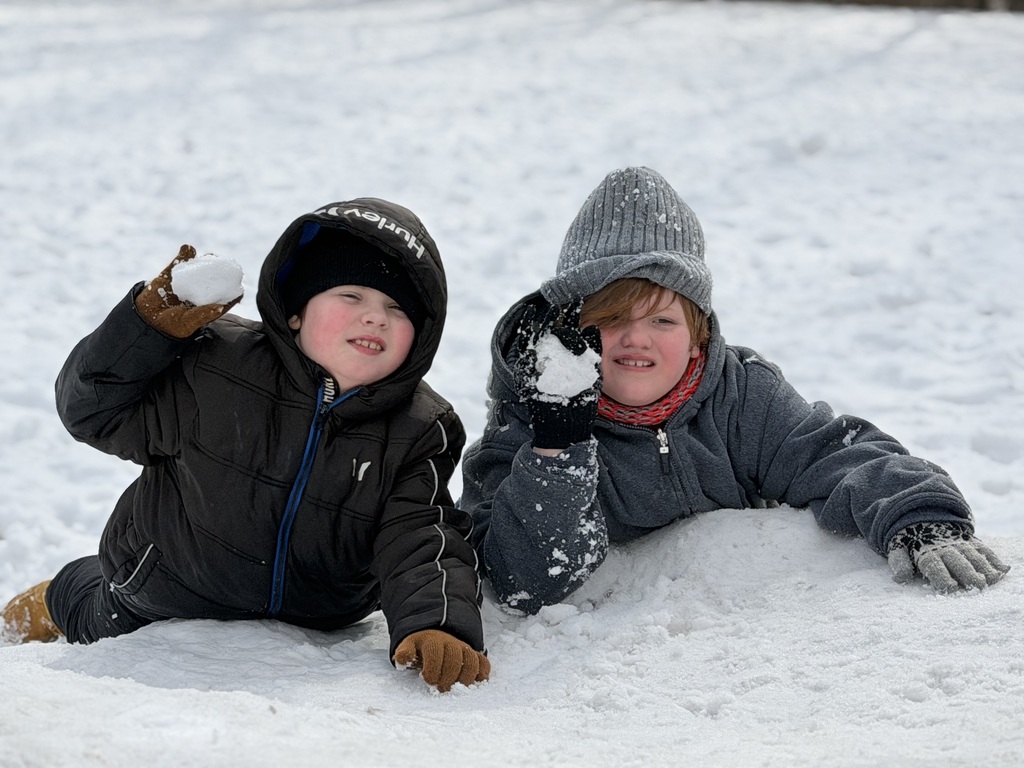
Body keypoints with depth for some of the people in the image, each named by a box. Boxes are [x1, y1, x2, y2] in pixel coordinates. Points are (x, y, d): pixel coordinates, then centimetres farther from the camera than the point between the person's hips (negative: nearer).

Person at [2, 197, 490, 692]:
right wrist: (149, 327, -28)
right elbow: (91, 411, -12)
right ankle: (63, 597, 55)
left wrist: (436, 626, -51)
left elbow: (423, 541, -30)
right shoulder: (216, 370, -22)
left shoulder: (420, 434, -19)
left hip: (312, 631, 2)